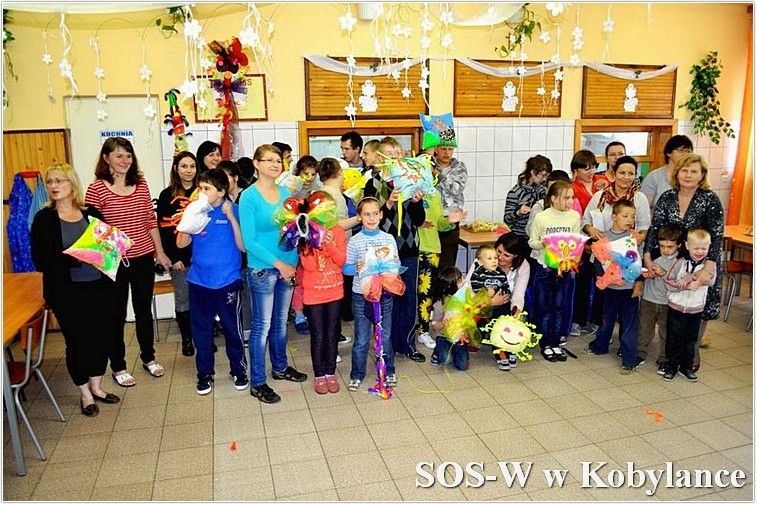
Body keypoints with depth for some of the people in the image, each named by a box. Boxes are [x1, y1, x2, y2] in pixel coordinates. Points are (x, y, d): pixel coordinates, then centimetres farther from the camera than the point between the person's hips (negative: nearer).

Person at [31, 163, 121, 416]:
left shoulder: (92, 213, 5)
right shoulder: (44, 218, -3)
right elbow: (41, 260, -11)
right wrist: (75, 257, -23)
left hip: (100, 286, 3)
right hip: (66, 292, -3)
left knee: (102, 336, 9)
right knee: (77, 340, 7)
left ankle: (96, 386, 31)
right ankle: (85, 394, 27)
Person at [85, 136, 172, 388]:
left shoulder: (141, 184, 3)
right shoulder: (97, 189, -10)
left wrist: (159, 252, 9)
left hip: (143, 259, 4)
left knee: (144, 310, 18)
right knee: (117, 315, 9)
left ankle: (148, 357, 35)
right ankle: (118, 367, 26)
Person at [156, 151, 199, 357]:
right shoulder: (167, 195, -1)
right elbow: (164, 229, -3)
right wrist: (173, 258, -10)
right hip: (180, 256, -2)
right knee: (183, 299, 8)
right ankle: (186, 339, 21)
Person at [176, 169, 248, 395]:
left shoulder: (234, 210, -7)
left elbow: (242, 245, -12)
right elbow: (181, 243, 0)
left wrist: (231, 217, -21)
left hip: (228, 281, -3)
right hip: (199, 281, 3)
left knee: (232, 328, 8)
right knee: (201, 329, 12)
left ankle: (239, 370, 27)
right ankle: (204, 373, 29)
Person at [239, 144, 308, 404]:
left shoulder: (286, 193, 5)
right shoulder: (249, 196, -11)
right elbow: (249, 241, -15)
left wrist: (293, 261, -5)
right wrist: (278, 263, -16)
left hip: (288, 266, 5)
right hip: (262, 269, -5)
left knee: (280, 321, 18)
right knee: (262, 325, 2)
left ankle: (280, 367, 36)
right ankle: (257, 383, 14)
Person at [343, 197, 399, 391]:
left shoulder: (389, 239, 1)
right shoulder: (354, 241, -6)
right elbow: (345, 268, -4)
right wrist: (357, 268, -24)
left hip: (384, 294, 2)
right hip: (361, 296, -2)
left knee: (385, 336, 14)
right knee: (361, 339, 8)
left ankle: (388, 371, 32)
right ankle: (357, 375, 24)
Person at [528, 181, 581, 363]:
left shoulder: (575, 216, -3)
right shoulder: (541, 217, -10)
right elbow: (532, 242, -2)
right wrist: (542, 243, -23)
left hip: (566, 269, 3)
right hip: (545, 268, -2)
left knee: (560, 308, 12)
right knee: (544, 308, 8)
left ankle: (555, 343, 26)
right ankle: (546, 344, 22)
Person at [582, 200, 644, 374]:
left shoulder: (635, 237, -5)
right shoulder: (605, 237, 0)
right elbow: (598, 260, 3)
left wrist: (639, 282, -8)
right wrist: (603, 276, -8)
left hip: (630, 287, -3)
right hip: (610, 287, 3)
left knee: (629, 324, 1)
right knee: (606, 319, 20)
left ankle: (629, 361, 9)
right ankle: (599, 346, 40)